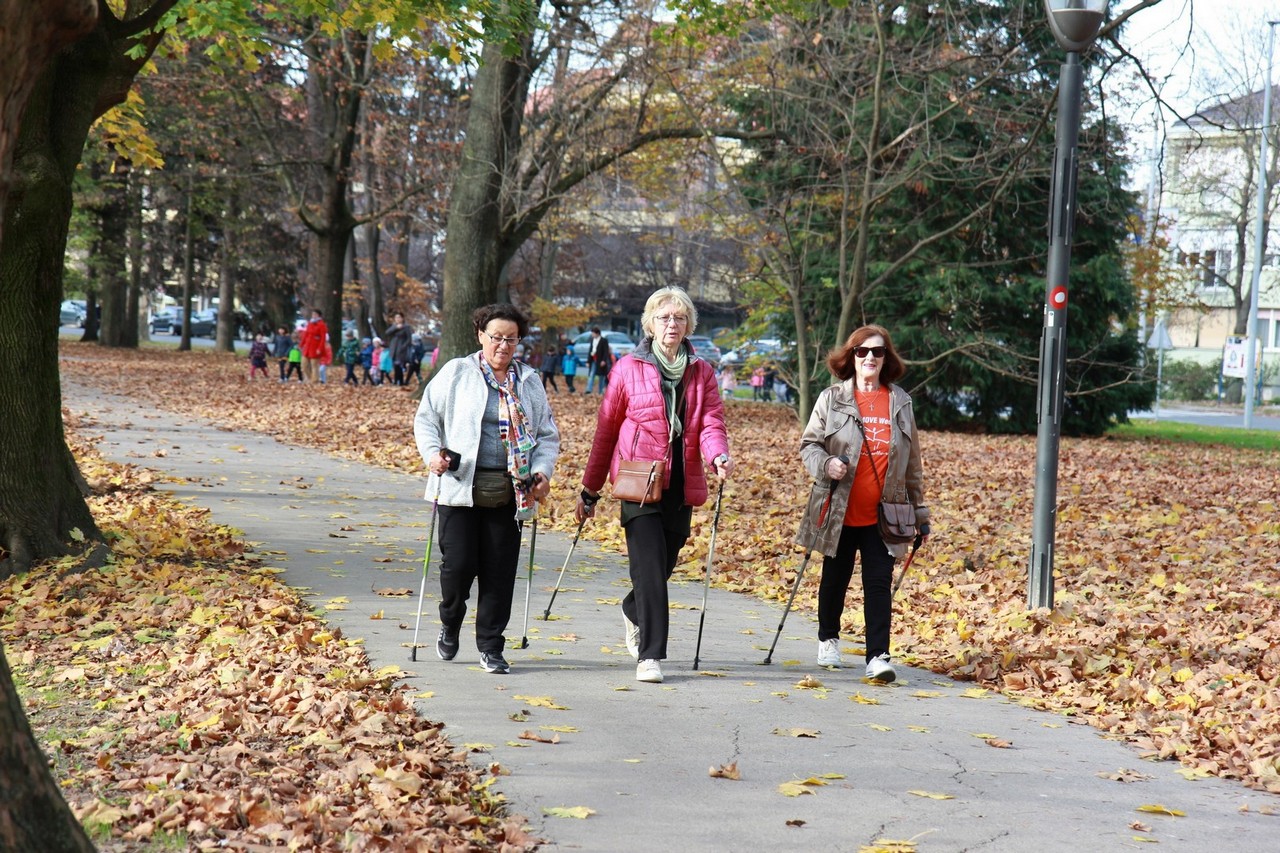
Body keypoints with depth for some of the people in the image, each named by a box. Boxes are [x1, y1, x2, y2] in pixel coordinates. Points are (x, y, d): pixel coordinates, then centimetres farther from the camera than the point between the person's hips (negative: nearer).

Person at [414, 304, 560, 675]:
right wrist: (432, 452, -9)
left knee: (499, 571, 1)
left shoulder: (530, 382, 13)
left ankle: (490, 647, 13)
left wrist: (542, 470, 0)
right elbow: (426, 418, 8)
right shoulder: (455, 373, 5)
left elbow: (547, 435, 16)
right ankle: (450, 624, 23)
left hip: (508, 491, 2)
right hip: (460, 487, -2)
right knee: (458, 563, -7)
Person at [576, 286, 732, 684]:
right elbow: (606, 429, 7)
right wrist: (590, 491, 8)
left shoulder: (701, 372, 12)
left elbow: (711, 421, 0)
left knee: (663, 565, 12)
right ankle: (650, 655, -10)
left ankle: (633, 611, 44)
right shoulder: (629, 368, 3)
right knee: (650, 567, -13)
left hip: (681, 486, 4)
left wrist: (719, 455, -24)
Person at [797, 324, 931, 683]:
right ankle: (828, 639, 36)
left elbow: (911, 463, 12)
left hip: (882, 516, 1)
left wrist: (920, 511, 13)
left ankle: (878, 656, -7)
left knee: (879, 583, -6)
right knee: (835, 579, 14)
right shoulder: (832, 398, -1)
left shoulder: (900, 402, 6)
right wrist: (825, 464, -19)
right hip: (839, 513, -1)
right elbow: (808, 444, 3)